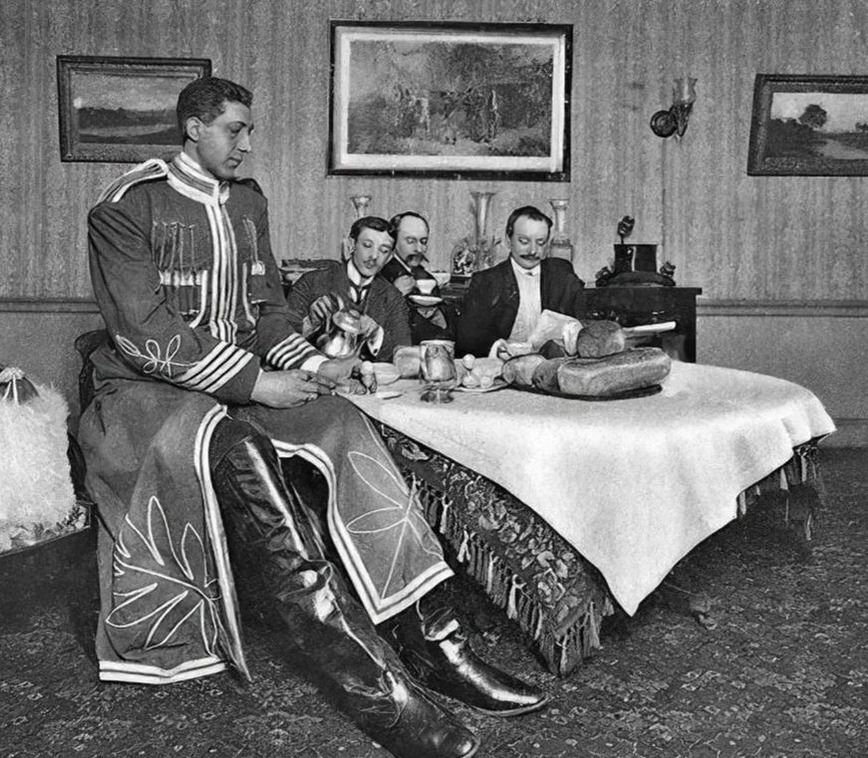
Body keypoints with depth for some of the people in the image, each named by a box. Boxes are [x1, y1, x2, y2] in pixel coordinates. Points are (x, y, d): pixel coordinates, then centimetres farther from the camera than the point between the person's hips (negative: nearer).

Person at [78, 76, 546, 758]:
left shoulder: (249, 203, 13)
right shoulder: (128, 205, -8)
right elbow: (142, 331, -17)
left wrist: (305, 362, -7)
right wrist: (254, 381, -21)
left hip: (247, 379, 6)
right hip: (150, 389, -5)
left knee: (345, 426, -23)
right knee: (240, 451, -37)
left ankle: (430, 637, -25)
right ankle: (370, 682, -39)